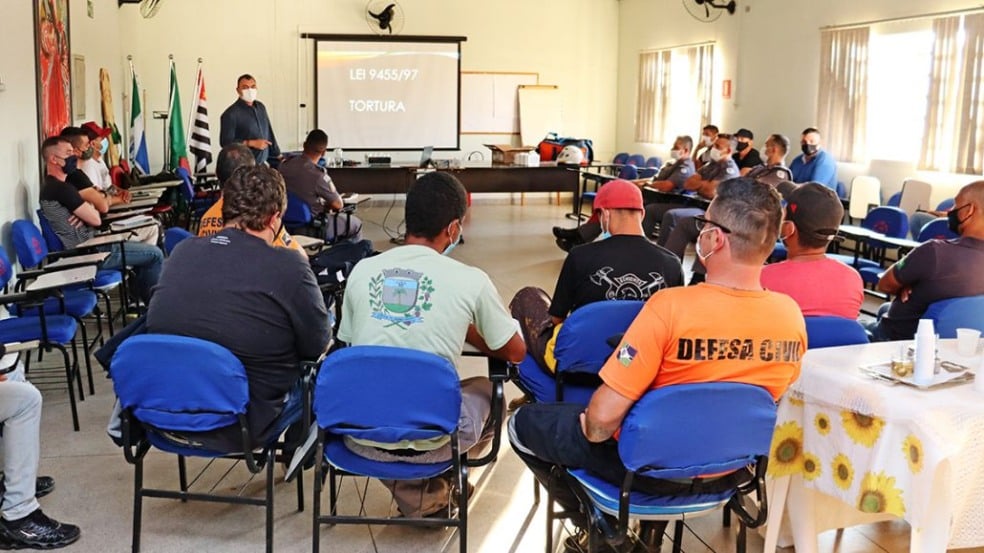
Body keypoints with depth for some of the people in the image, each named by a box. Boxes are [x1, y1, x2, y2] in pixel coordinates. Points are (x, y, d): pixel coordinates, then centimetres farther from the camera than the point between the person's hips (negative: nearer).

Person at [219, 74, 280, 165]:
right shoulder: (230, 114, -8)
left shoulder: (261, 107, 12)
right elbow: (226, 142, -12)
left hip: (263, 163, 6)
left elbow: (269, 134, 18)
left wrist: (277, 155, 15)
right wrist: (252, 143, -15)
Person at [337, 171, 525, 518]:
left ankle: (409, 488, 23)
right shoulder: (471, 281, -8)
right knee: (488, 389, 28)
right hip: (428, 440, -2)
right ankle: (431, 493, 23)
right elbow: (515, 352, 7)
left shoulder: (362, 270, 1)